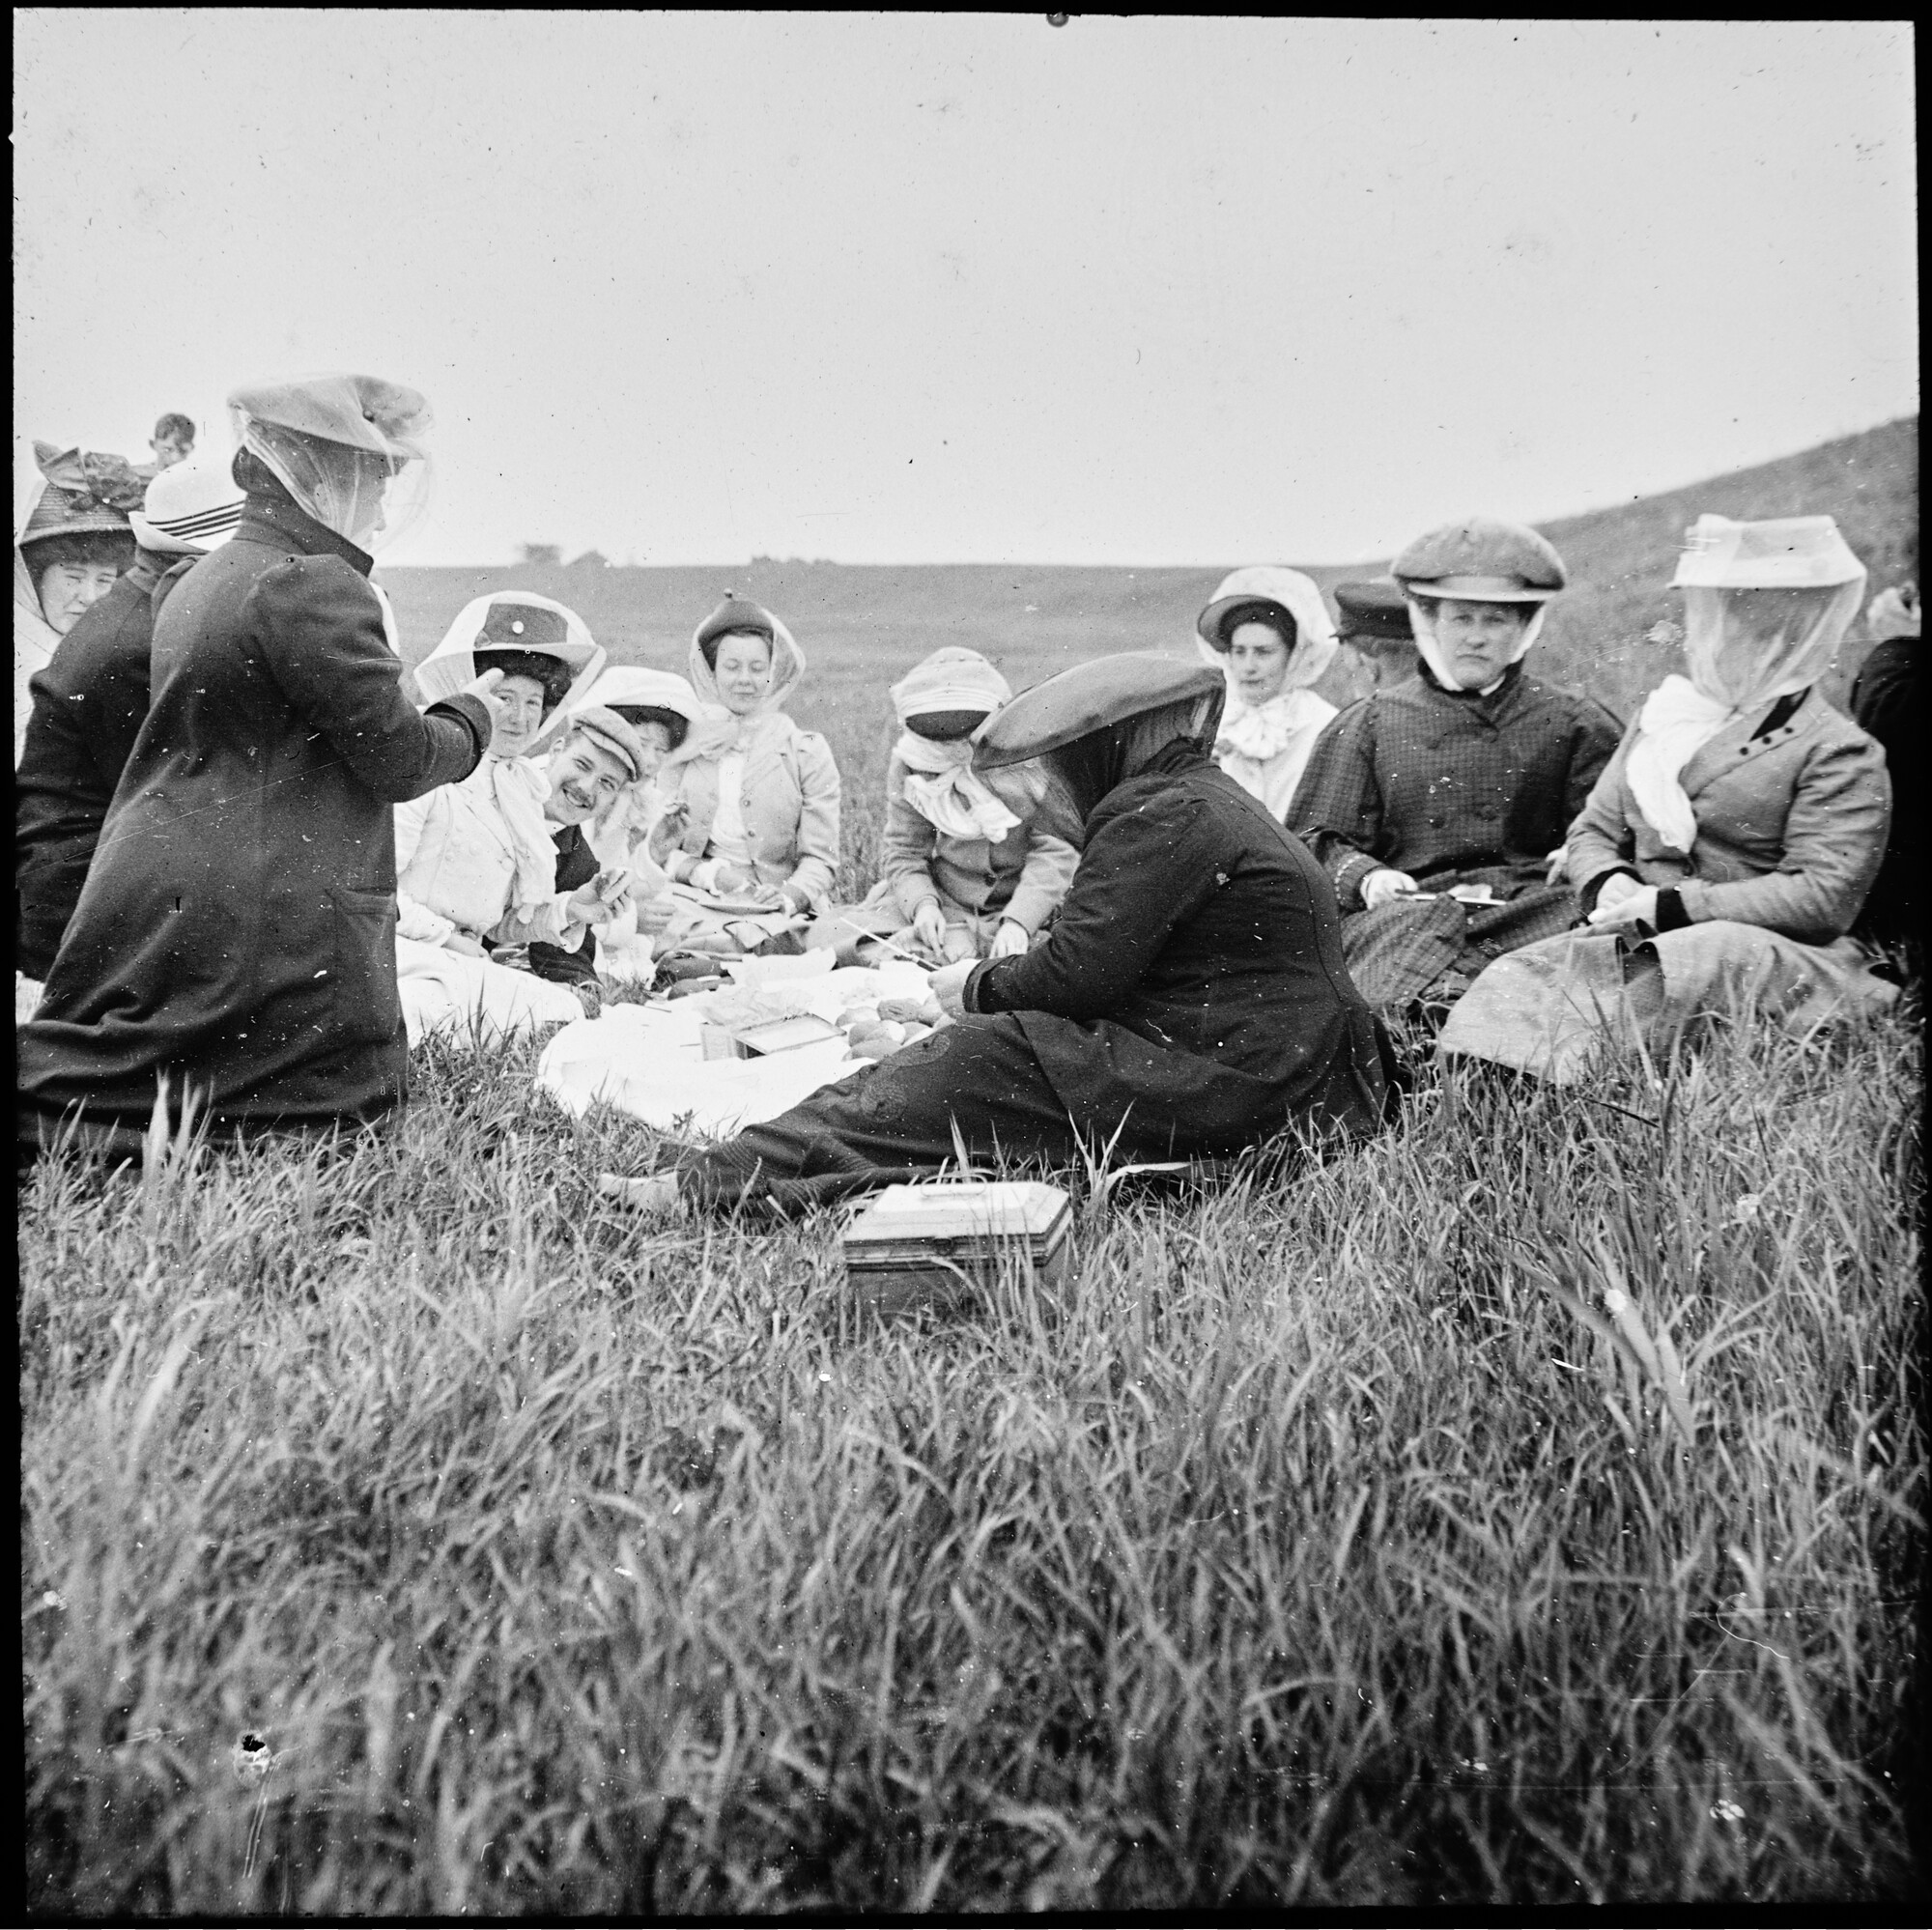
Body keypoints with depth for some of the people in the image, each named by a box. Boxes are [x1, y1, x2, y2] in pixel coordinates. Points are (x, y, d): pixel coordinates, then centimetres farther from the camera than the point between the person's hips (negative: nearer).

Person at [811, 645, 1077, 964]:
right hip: (944, 898, 2)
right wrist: (922, 903, -22)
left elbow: (1056, 851, -16)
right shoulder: (909, 764, -4)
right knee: (826, 934, -17)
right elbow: (904, 851, 0)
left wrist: (1018, 921, -29)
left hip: (1025, 903, -1)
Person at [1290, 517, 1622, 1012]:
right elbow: (1322, 841, 13)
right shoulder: (1366, 724, 19)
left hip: (1536, 906, 1)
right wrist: (1367, 877, -9)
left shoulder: (1576, 723, 20)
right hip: (1411, 906, 0)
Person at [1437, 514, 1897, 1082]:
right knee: (1520, 976, -25)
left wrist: (1671, 906, -15)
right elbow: (1593, 829, 23)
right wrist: (1608, 884, -3)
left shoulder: (1838, 753, 0)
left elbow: (1824, 895, -10)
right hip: (1646, 944, 6)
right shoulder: (1655, 720, 20)